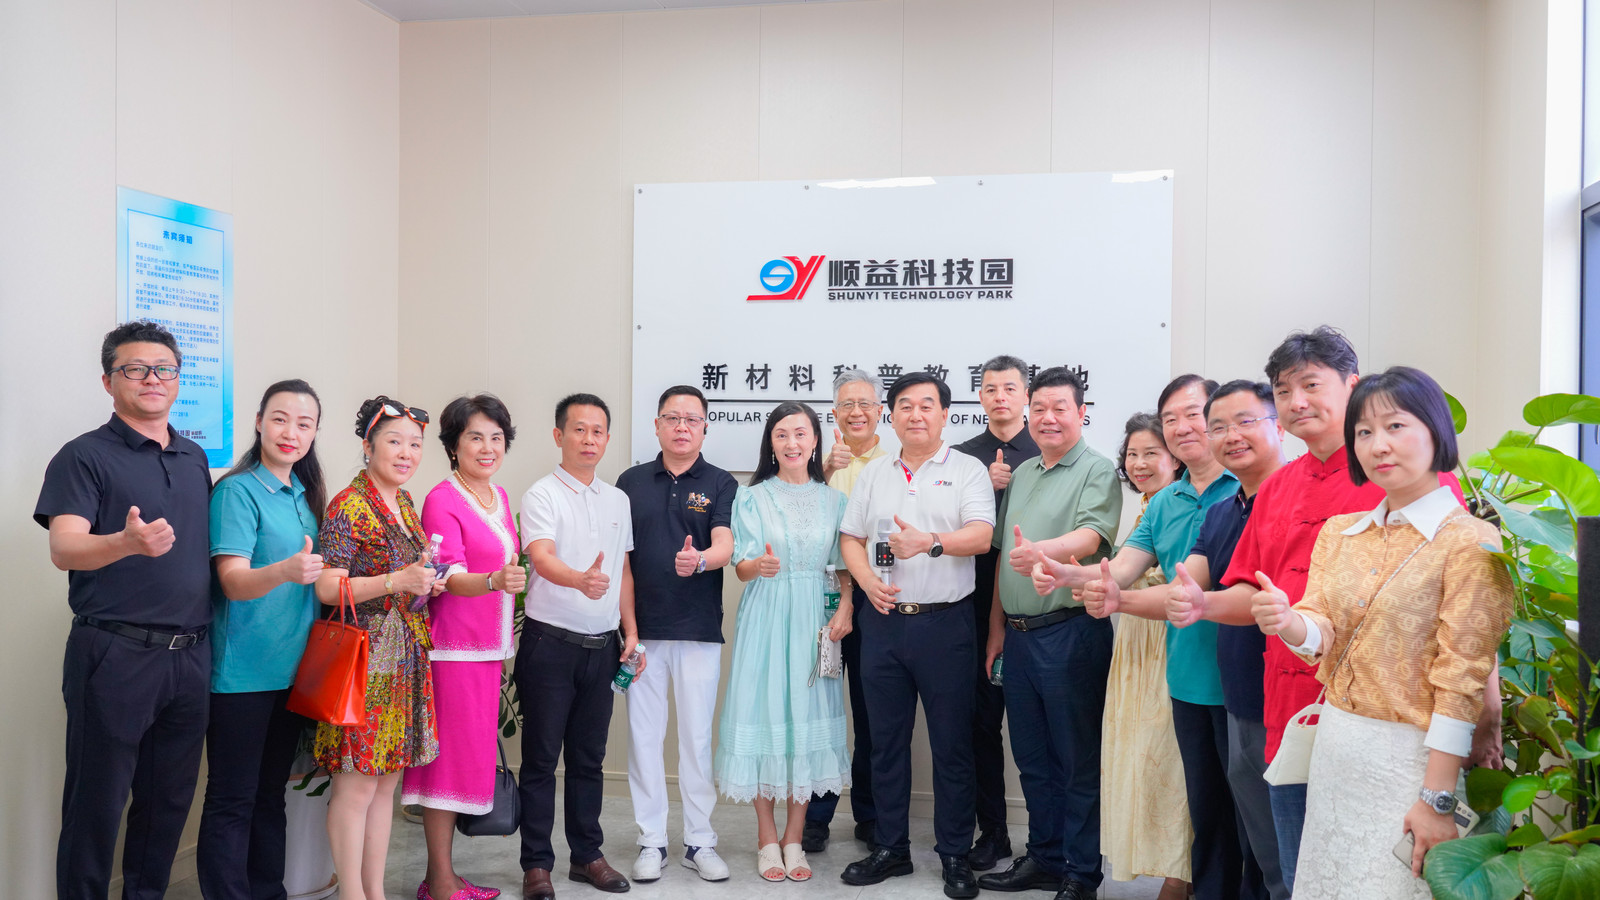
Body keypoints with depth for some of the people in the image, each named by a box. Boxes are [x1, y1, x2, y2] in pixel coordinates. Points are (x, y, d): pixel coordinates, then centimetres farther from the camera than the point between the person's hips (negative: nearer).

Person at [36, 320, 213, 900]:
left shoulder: (195, 458, 14)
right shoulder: (85, 456, -4)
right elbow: (64, 549, -17)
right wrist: (128, 542, -37)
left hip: (190, 657, 5)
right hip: (115, 654, -5)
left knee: (170, 800, 14)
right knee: (97, 803, 3)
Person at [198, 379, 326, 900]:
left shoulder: (306, 495, 11)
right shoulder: (237, 491, -10)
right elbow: (233, 581, -21)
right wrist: (285, 571, -38)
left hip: (293, 669, 7)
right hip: (242, 674, -7)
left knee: (271, 794, 16)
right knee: (232, 800, 0)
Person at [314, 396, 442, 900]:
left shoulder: (405, 505, 14)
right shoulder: (349, 505, -10)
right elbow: (327, 588, -15)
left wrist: (428, 583, 6)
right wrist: (396, 582, -24)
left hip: (405, 658, 8)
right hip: (365, 656, -8)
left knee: (388, 778, 12)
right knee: (357, 783, -2)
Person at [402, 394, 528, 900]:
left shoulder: (500, 497, 13)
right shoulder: (442, 500, -10)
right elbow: (451, 578, -19)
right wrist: (496, 581, -38)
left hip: (491, 647, 8)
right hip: (453, 648, -8)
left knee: (470, 758, 11)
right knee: (449, 758, -2)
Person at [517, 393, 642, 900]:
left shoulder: (618, 500, 11)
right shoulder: (542, 496, -7)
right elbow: (542, 557, -24)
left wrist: (631, 633, 8)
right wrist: (580, 580, -44)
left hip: (602, 645, 5)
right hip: (551, 643, -5)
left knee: (589, 756, 13)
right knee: (541, 757, 3)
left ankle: (587, 855, 25)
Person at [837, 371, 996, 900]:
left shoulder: (968, 471, 1)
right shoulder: (874, 474, 13)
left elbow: (981, 536, -13)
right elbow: (850, 538, 13)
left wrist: (931, 541, -30)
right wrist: (867, 580, -5)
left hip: (944, 624, -4)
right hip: (883, 621, 4)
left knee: (952, 744, 3)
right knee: (886, 741, 11)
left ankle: (955, 856, 16)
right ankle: (891, 848, 24)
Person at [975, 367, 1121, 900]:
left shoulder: (1098, 471, -5)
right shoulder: (1020, 475, 16)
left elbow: (1092, 536, -22)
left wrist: (1042, 550, -41)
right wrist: (997, 627, 16)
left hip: (1071, 632, -7)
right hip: (1019, 633, 7)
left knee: (1078, 761, 2)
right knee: (1031, 757, 15)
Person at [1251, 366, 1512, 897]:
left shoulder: (1472, 544, -11)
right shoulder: (1338, 533, 9)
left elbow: (1461, 680, -14)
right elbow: (1322, 635, 2)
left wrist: (1437, 799, -16)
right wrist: (1290, 623, -23)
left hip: (1411, 757, -6)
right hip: (1335, 750, 6)